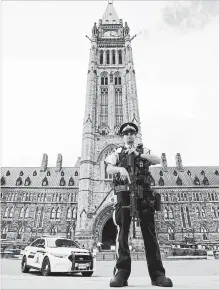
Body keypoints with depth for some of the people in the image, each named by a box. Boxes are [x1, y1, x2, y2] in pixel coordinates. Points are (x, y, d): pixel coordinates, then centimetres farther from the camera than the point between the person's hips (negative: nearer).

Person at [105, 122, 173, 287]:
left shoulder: (144, 151, 21)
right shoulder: (117, 152, 18)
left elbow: (158, 161, 4)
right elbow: (109, 169, 1)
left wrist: (138, 155, -9)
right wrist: (120, 168, -21)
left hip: (144, 193, 1)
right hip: (124, 193, 0)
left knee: (149, 232, -2)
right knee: (122, 232, -4)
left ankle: (157, 274, 2)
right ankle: (122, 273, 0)